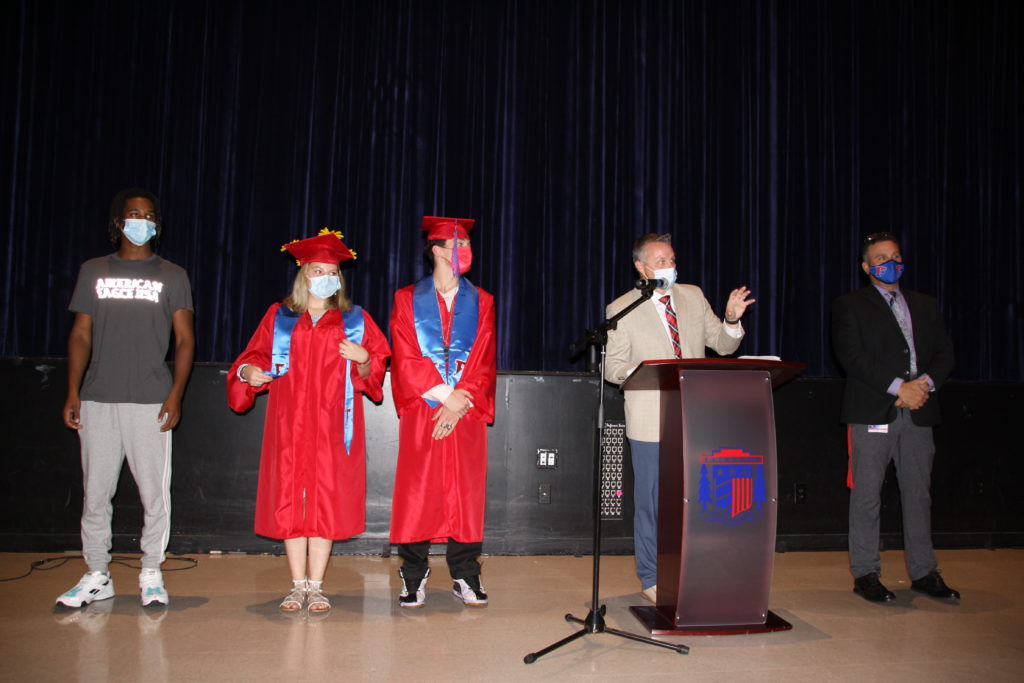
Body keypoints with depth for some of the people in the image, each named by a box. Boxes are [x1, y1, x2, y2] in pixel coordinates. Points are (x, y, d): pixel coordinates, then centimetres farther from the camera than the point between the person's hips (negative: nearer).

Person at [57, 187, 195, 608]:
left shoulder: (172, 276, 9)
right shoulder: (93, 271, 14)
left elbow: (185, 339, 5)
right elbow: (81, 335, 12)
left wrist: (175, 395, -6)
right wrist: (72, 392, 3)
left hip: (151, 401, -2)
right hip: (97, 399, 2)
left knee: (155, 491, -2)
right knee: (95, 492, 5)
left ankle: (151, 575, 12)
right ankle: (97, 576, 18)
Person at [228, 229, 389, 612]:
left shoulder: (355, 320, 10)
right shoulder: (279, 317, 12)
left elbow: (372, 374, 7)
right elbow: (255, 357, 8)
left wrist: (363, 360, -14)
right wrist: (249, 371, -13)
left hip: (332, 425, -1)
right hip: (289, 423, 1)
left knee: (327, 500, -3)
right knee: (290, 499, 0)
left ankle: (316, 586, 5)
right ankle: (298, 585, 9)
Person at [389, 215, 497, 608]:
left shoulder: (481, 302, 11)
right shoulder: (408, 299, 6)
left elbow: (484, 362, 3)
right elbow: (406, 359, -3)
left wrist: (461, 403, -10)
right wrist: (445, 396, -12)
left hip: (466, 414, 2)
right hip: (421, 413, -1)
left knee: (465, 492, 2)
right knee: (418, 493, -1)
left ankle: (465, 577, 11)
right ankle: (413, 577, 10)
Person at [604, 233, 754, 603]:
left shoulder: (693, 296, 9)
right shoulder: (621, 309, -3)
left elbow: (723, 345, 12)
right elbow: (612, 368, -2)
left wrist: (732, 319, -8)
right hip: (652, 420, -4)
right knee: (651, 502, 5)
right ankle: (651, 578, 21)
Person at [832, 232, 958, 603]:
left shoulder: (925, 305, 19)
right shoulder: (849, 305, 4)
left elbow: (944, 352, 13)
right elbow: (851, 356, -9)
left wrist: (925, 383, -8)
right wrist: (898, 388, -15)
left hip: (918, 411, 4)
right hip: (872, 413, -4)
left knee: (918, 493, 9)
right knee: (867, 494, -1)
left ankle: (924, 572, 19)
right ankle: (865, 574, 7)